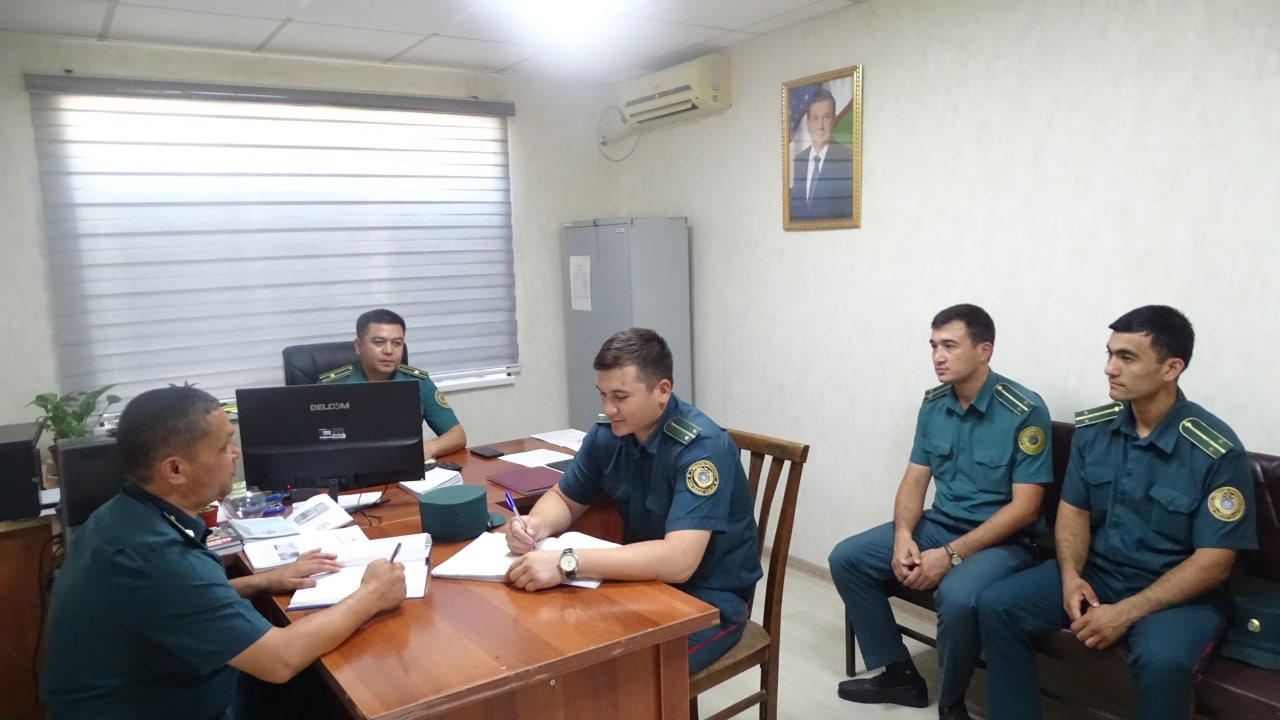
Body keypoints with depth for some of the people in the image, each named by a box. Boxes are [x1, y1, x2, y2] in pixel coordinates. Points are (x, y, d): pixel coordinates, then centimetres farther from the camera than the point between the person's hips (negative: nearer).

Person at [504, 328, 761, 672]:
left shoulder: (701, 446, -26)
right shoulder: (607, 434, -6)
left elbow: (678, 561, -36)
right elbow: (563, 499, 9)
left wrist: (568, 562, -40)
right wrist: (537, 525, -15)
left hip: (711, 599, -6)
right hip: (648, 582, 6)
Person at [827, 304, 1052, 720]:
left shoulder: (1025, 412, -17)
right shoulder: (933, 405, 3)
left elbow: (1024, 509, -19)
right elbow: (914, 479, 5)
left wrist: (951, 555, -25)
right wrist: (903, 537, -15)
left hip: (1001, 541, -6)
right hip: (937, 525, 7)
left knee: (957, 596, -36)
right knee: (846, 559, -6)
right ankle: (899, 674, 9)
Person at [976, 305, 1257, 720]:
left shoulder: (1217, 451, -17)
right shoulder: (1092, 428, -2)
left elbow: (1213, 563, -16)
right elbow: (1073, 510, 5)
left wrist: (1126, 613, -24)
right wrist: (1071, 577, -14)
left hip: (1179, 593, -4)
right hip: (1095, 572, 5)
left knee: (1162, 661, -35)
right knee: (996, 606, -14)